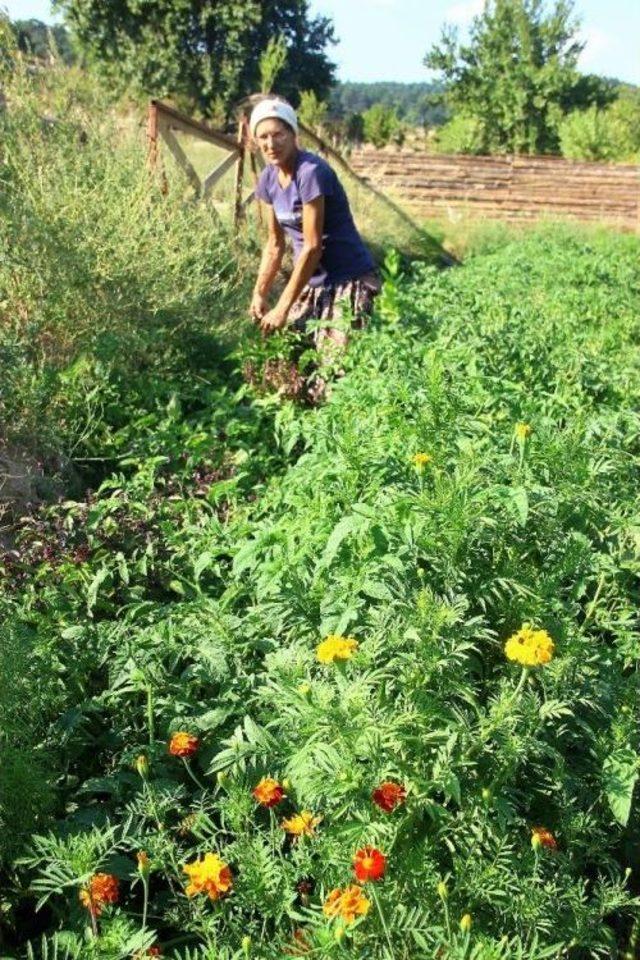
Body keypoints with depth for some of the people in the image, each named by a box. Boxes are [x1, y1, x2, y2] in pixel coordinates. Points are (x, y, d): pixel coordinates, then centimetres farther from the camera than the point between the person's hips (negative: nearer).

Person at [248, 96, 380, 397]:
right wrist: (259, 293, 5)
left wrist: (283, 307, -19)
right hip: (312, 281, 8)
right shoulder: (268, 179, 4)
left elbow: (313, 246, -21)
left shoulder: (311, 172, -20)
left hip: (348, 280, -8)